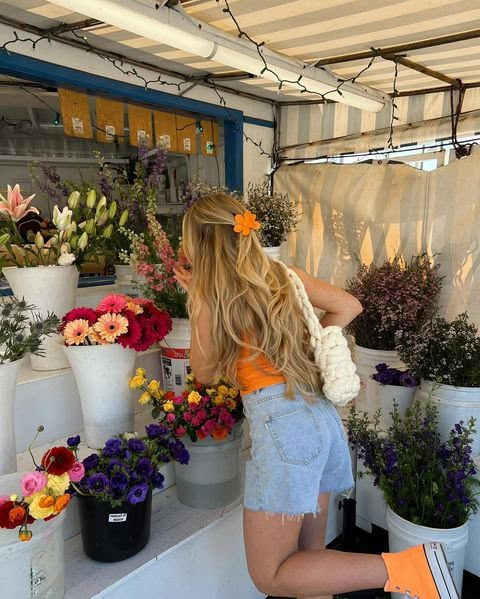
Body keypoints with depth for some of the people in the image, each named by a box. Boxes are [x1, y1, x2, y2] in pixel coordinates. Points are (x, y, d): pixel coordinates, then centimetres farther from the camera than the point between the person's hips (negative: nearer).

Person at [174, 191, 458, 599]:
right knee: (308, 554, 22)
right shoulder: (280, 274, 10)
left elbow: (205, 373, 9)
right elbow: (349, 307, 14)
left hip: (282, 422, -8)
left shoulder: (211, 297, -6)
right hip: (320, 415, 8)